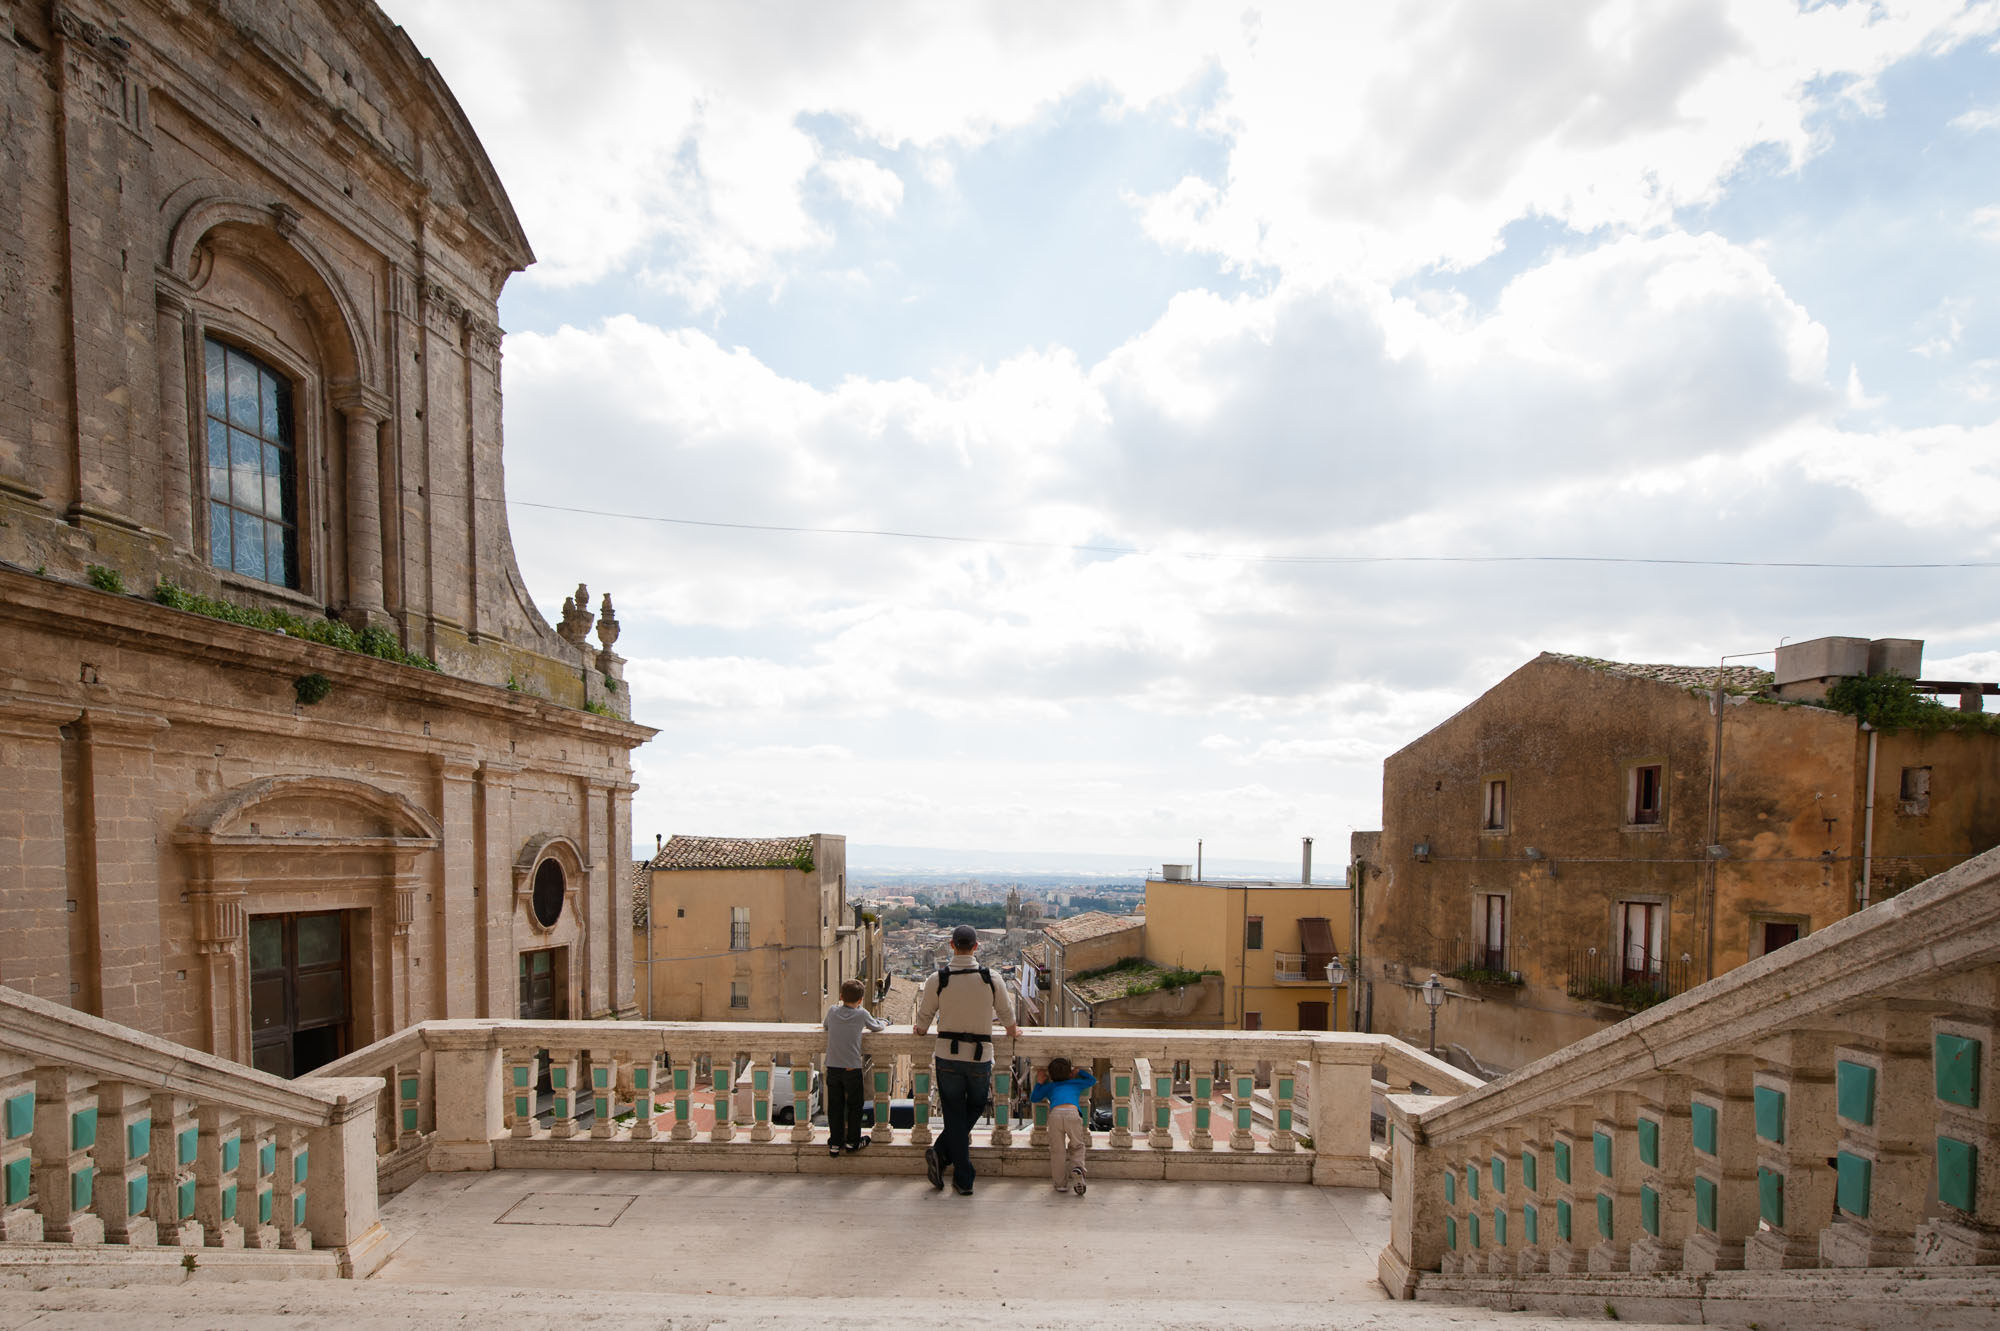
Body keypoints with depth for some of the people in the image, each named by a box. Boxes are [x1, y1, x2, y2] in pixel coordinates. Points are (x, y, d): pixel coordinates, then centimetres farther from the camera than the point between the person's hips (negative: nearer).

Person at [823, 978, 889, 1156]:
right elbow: (876, 1026, 10)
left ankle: (835, 1144, 16)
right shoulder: (861, 1013, -6)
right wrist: (883, 1024, 31)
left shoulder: (832, 1011, 0)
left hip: (832, 1067, 3)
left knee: (835, 1106, 11)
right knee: (854, 1105, 13)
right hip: (852, 1068, -3)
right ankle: (852, 1142, 20)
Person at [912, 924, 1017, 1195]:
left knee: (955, 1115, 10)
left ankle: (964, 1180, 6)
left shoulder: (937, 979, -7)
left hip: (948, 1056, 0)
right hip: (981, 1056, 0)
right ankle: (942, 1154, 10)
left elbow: (923, 1018, 5)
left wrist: (920, 1030, 29)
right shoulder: (991, 978, -5)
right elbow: (1006, 1013, 10)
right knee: (975, 1108, 20)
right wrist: (1013, 1032, 32)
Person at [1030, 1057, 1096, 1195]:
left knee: (1057, 1151, 10)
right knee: (1077, 1146, 16)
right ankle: (1077, 1168, -10)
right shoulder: (1076, 1083, 34)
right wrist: (1078, 1071, 62)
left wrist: (1039, 1083, 47)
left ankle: (1060, 1183, 9)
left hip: (1055, 1113, 0)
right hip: (1073, 1113, 0)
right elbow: (1092, 1079, 52)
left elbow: (1033, 1097, 39)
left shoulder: (1049, 1086, 32)